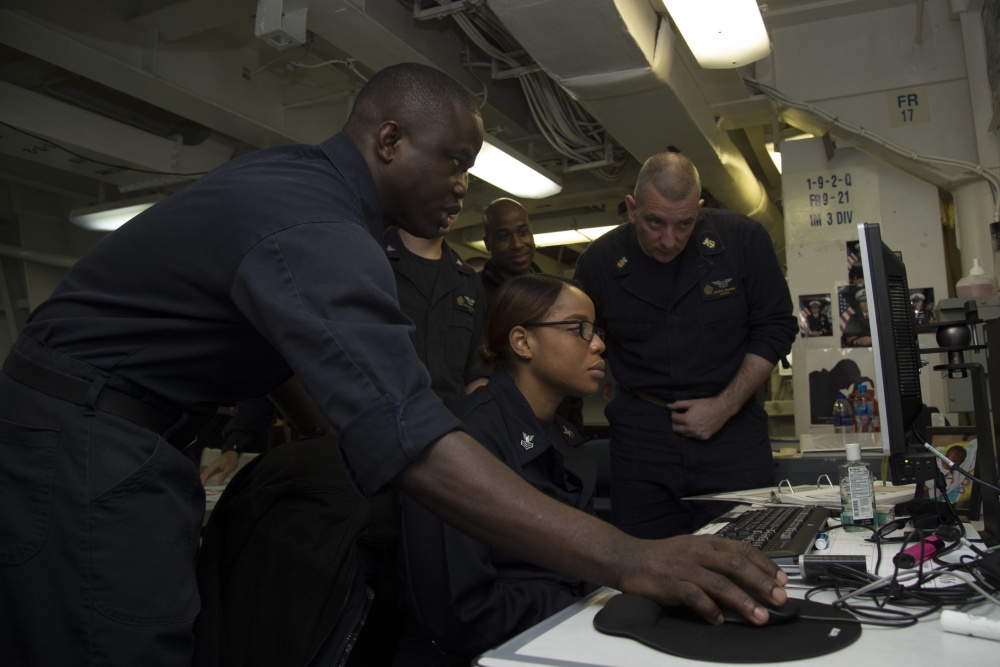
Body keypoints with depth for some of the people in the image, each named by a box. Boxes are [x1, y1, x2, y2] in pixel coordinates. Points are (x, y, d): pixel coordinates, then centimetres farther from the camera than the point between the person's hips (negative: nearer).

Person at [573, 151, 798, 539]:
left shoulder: (743, 238, -5)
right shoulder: (599, 261, -2)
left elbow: (776, 327, 1)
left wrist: (725, 406, -7)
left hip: (731, 430, 0)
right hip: (640, 437, 1)